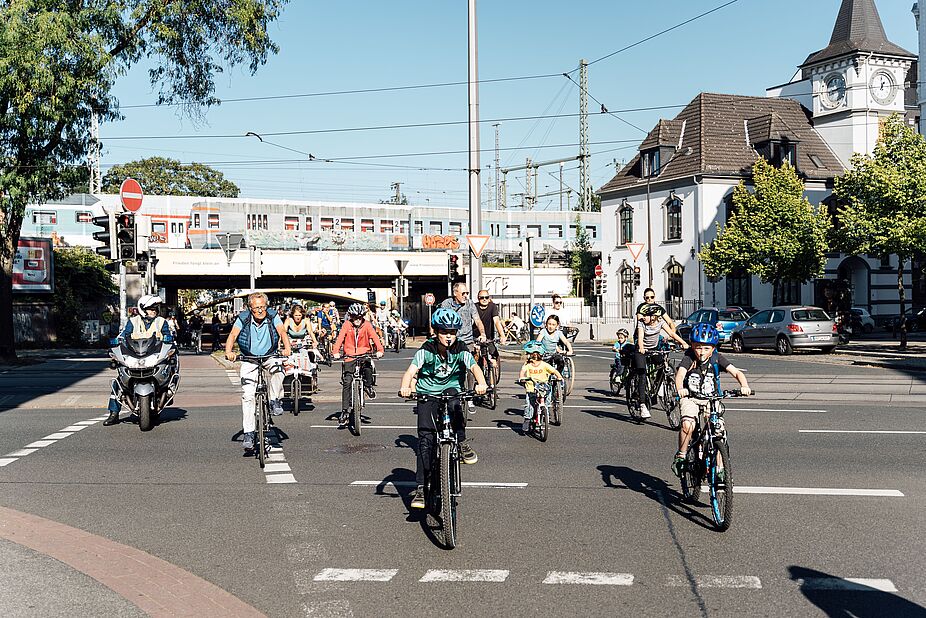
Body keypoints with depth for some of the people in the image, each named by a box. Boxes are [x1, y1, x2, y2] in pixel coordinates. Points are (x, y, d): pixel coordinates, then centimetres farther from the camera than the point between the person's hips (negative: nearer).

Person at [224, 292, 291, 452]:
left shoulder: (273, 316, -8)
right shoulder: (243, 318, -9)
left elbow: (282, 332, -19)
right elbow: (233, 334, -19)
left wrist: (287, 348, -39)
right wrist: (229, 351, -38)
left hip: (269, 356, 0)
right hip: (249, 359, 0)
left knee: (277, 369, -34)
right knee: (247, 395, -8)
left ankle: (274, 401, -10)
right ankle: (248, 433, -2)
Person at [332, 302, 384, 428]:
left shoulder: (367, 325, -2)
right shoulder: (347, 325, -3)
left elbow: (374, 336, -14)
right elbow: (340, 337, -15)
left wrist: (380, 350, -32)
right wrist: (335, 352, -31)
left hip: (364, 354, 0)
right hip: (349, 356, 0)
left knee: (368, 365, -34)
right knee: (347, 383, -7)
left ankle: (368, 386, -3)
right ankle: (344, 412, -3)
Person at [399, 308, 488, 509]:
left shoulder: (460, 350, -8)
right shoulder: (426, 350, -12)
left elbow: (474, 367, -24)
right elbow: (411, 371, -23)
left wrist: (481, 383, -45)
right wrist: (405, 387, -44)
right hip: (427, 395, -1)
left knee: (452, 399, -36)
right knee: (426, 438, -12)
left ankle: (462, 443, -18)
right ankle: (421, 487, -6)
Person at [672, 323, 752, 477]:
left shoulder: (717, 359, -10)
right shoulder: (689, 358, -15)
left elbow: (736, 373, -18)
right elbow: (680, 374, -32)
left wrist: (744, 386, -39)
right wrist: (680, 389, -53)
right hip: (690, 398, -2)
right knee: (687, 425, -27)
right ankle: (680, 456, -5)